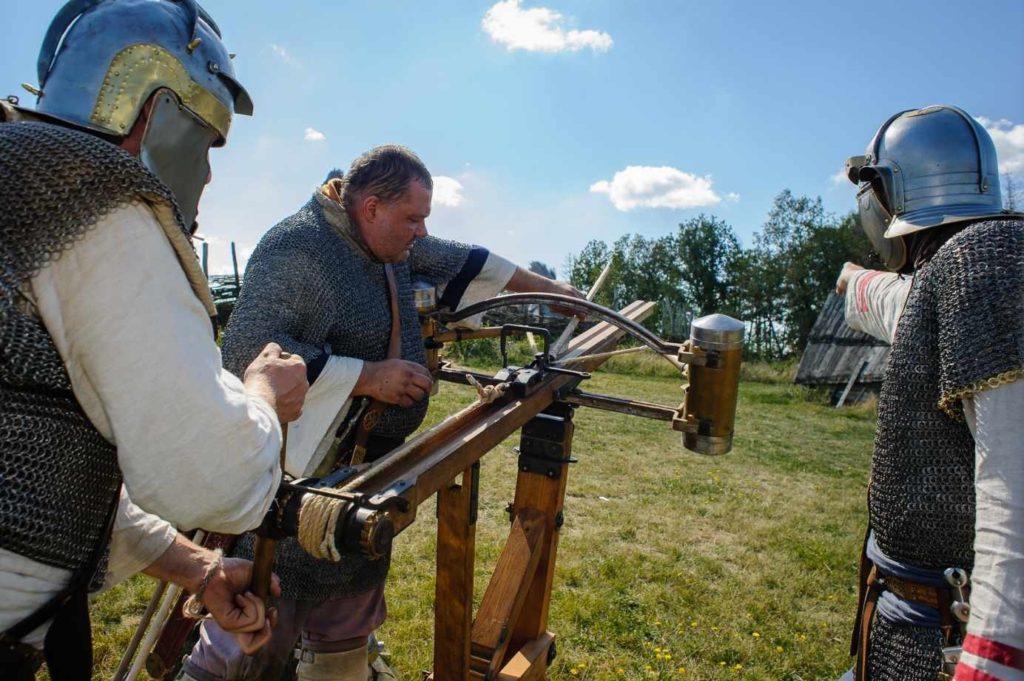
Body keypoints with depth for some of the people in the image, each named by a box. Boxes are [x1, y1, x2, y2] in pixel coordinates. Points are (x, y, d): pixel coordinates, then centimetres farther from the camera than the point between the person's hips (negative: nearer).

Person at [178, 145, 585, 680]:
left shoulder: (389, 241, 7)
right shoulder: (297, 247, -19)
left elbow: (461, 262, 17)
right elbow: (246, 351, -27)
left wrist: (549, 289, 18)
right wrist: (367, 376, -25)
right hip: (293, 477, -8)